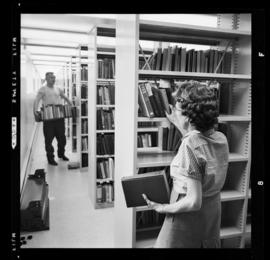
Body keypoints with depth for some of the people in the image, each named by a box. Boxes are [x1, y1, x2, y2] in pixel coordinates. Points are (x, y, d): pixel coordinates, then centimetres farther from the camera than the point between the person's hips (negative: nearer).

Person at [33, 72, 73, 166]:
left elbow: (65, 98, 23)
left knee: (62, 137, 11)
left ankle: (61, 153, 30)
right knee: (49, 138, 0)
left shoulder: (58, 89, 15)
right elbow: (37, 100, -12)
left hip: (59, 116, 5)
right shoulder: (43, 89, 0)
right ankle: (50, 158, 11)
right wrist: (35, 110, -29)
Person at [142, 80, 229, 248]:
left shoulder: (190, 145, -29)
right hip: (213, 211, 7)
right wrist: (178, 125, 23)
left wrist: (162, 208, -14)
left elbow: (193, 202, -28)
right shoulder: (221, 138, -6)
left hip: (190, 218, -7)